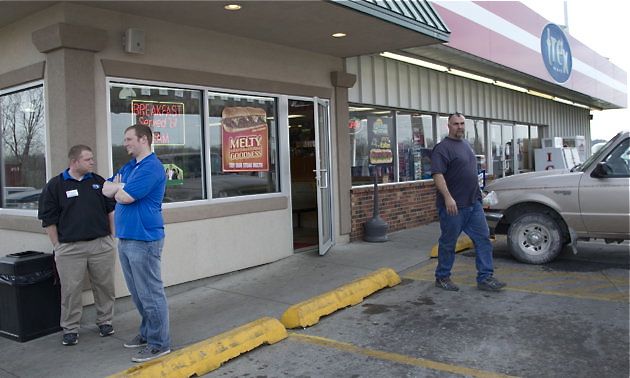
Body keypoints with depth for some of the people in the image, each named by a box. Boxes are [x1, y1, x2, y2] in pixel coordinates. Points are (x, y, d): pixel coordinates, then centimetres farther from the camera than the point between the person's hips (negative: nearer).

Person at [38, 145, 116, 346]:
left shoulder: (99, 182, 8)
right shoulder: (55, 185, 0)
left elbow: (111, 210, 15)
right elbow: (49, 219, 1)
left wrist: (112, 237, 11)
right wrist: (57, 247, 0)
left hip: (101, 244, 3)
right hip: (70, 248, -2)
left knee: (105, 286, 7)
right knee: (71, 289, 2)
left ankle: (105, 321, 24)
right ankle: (70, 329, 15)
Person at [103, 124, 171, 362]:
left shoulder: (151, 167, -15)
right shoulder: (128, 167, 17)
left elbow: (124, 197, -20)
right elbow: (106, 189, 12)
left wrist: (119, 188, 2)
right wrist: (122, 186, -7)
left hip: (144, 239, -10)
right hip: (125, 238, 10)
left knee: (150, 294, -3)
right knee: (137, 293, 18)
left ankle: (160, 343, 6)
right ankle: (147, 332, 31)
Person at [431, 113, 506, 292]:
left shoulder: (466, 144, 15)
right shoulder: (442, 148, -12)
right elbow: (437, 174, -22)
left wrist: (478, 193, 22)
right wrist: (448, 198, -30)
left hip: (474, 203, 8)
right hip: (453, 206, -8)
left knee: (483, 239, 4)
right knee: (448, 243, 4)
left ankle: (485, 278, 9)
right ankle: (442, 278, 18)